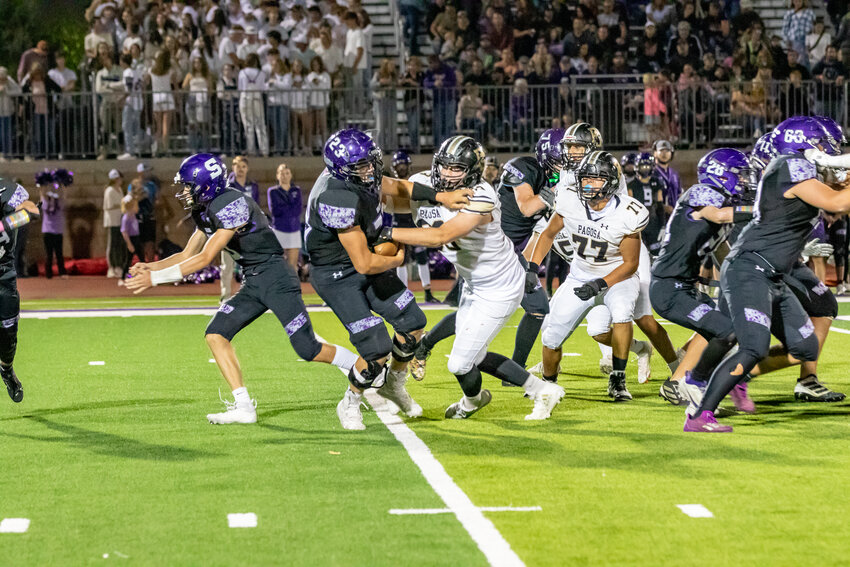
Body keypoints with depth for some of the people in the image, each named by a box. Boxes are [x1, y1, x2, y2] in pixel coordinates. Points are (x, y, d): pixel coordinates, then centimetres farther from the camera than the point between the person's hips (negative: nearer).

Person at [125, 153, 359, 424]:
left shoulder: (233, 206, -22)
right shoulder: (205, 212, 8)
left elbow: (204, 259, -22)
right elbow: (187, 256, 16)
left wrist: (155, 278, -21)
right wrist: (151, 266, -1)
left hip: (276, 278, -9)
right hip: (253, 284, 9)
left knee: (307, 349, -9)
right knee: (216, 334, -5)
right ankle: (243, 407, -4)